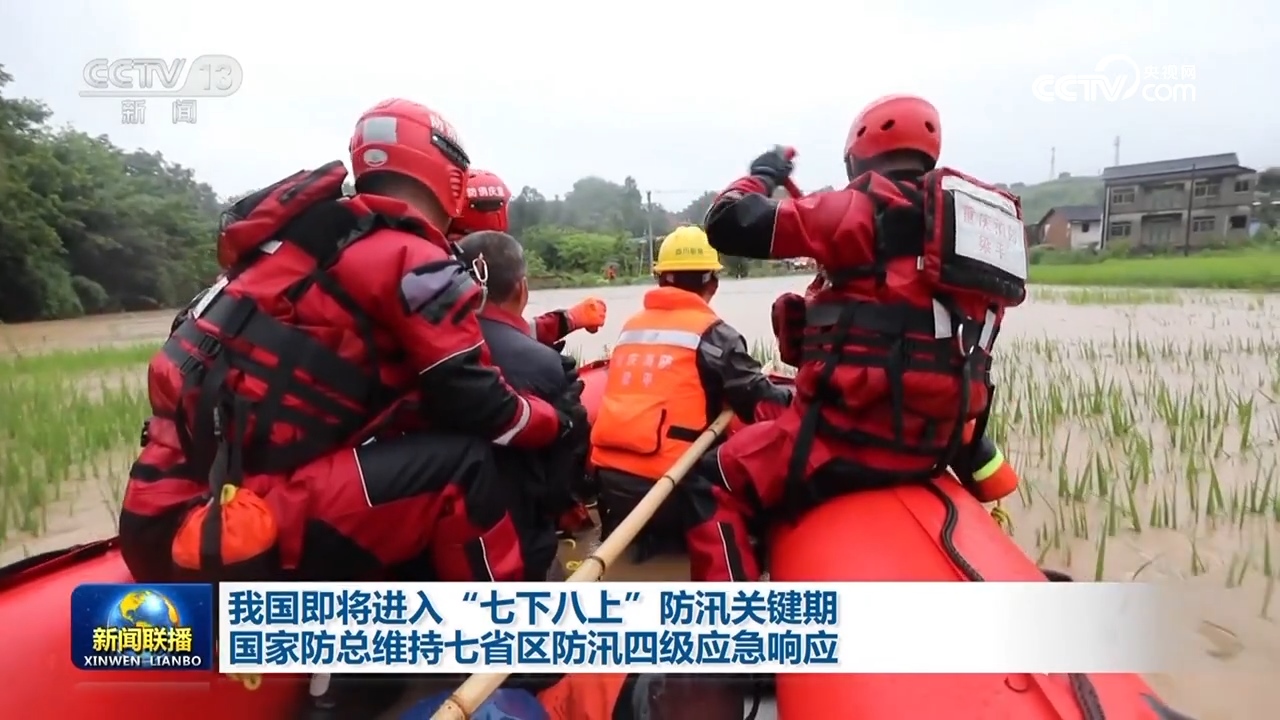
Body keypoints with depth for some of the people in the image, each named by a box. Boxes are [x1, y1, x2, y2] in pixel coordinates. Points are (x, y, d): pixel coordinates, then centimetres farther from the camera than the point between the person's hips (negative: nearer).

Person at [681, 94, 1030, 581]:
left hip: (855, 430, -8)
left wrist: (761, 175, 12)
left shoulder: (863, 207, -6)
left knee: (712, 487, 1)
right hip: (937, 442, 9)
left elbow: (730, 224, -8)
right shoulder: (981, 223, 16)